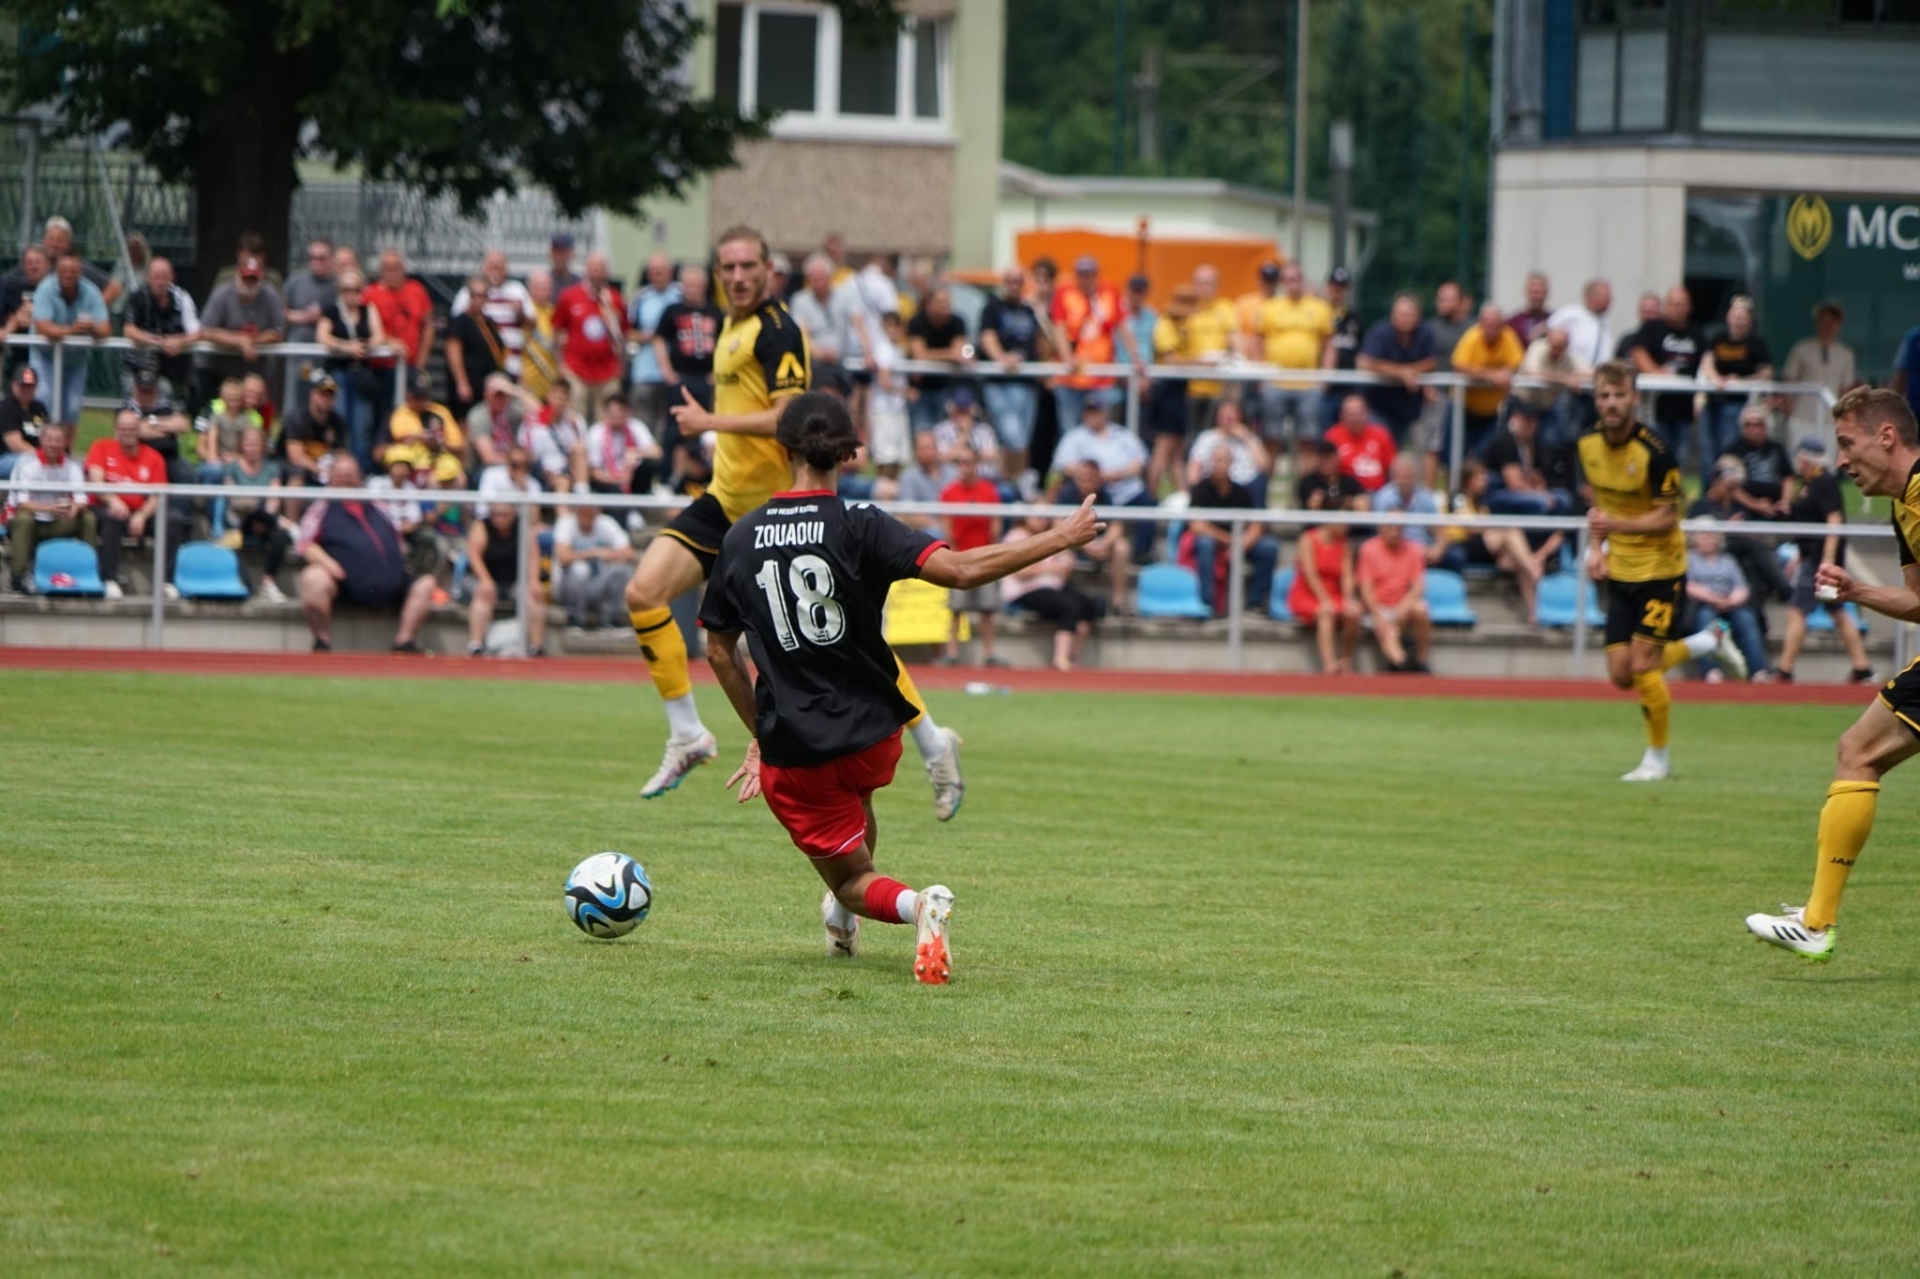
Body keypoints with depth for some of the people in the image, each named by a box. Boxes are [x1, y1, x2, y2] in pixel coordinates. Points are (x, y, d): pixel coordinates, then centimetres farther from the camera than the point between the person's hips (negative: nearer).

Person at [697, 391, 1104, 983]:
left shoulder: (741, 540, -2)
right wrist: (1060, 538, -16)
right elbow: (961, 571, -25)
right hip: (873, 734, 0)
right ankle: (842, 912, 41)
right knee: (854, 796, 39)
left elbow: (719, 650, 8)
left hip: (791, 752, 0)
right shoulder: (859, 529, -14)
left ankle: (915, 904, -19)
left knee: (852, 882, 11)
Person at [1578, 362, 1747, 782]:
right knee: (1621, 674, 5)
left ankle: (1657, 758, 9)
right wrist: (1597, 547, 5)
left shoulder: (1654, 452, -21)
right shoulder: (1589, 445, -1)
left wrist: (1615, 524, -33)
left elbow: (1666, 519, -19)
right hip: (1620, 571, 7)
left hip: (1660, 569, -7)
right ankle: (1709, 641, 29)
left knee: (1643, 666, -11)